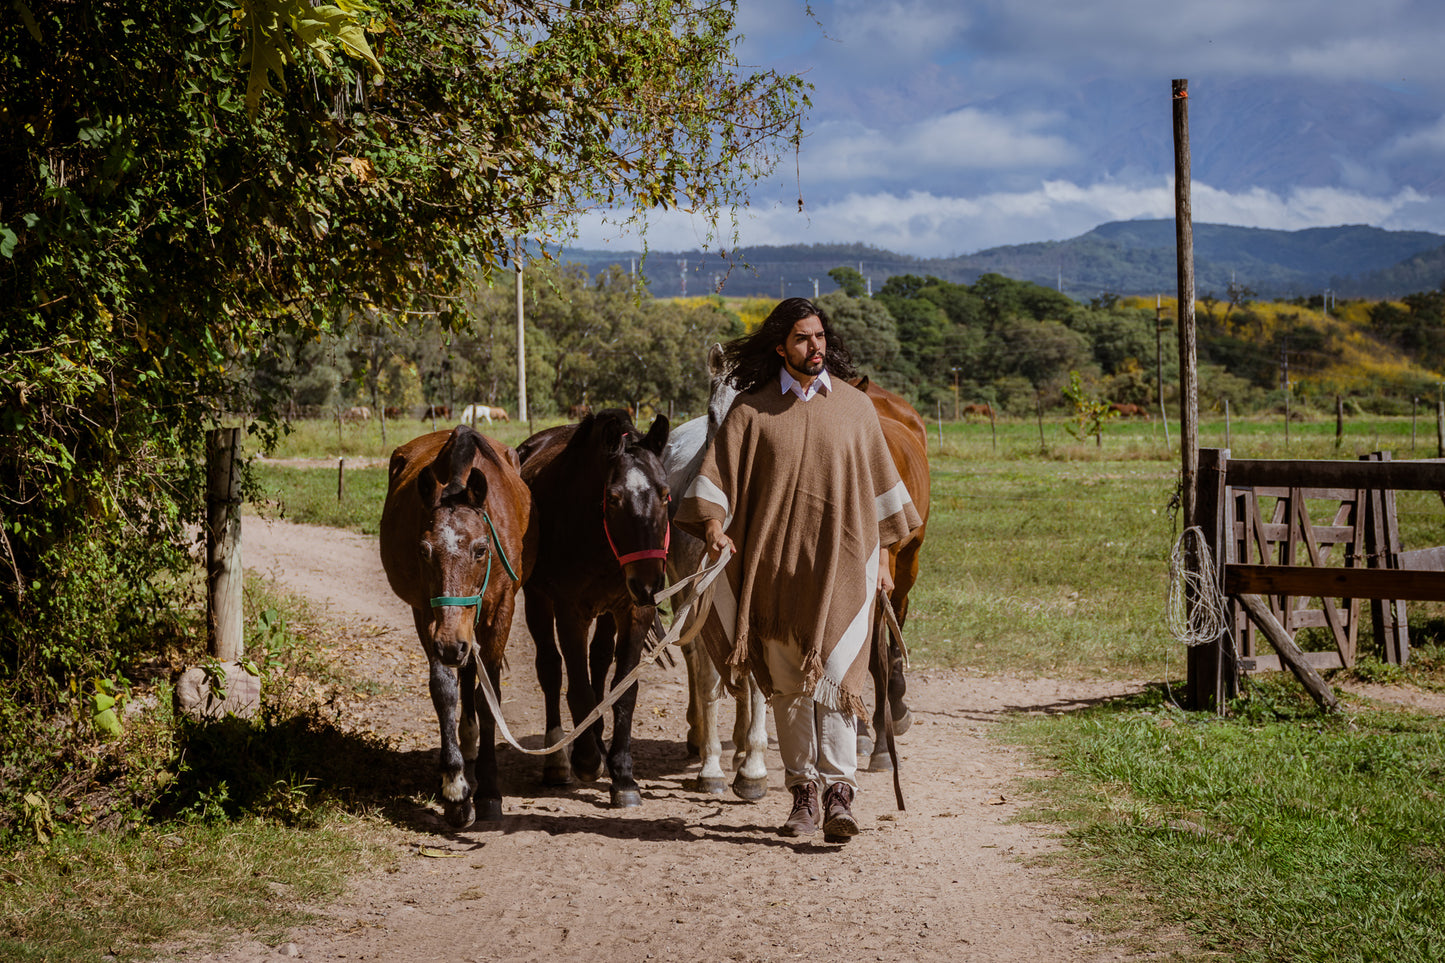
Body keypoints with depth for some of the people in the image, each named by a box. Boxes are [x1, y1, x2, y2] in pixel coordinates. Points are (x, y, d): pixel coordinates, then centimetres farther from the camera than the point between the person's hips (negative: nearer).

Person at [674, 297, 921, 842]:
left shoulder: (855, 407, 6)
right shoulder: (751, 410, 2)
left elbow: (877, 486, 12)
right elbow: (717, 472, -3)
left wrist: (882, 559, 11)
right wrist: (713, 526, -21)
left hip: (841, 565, -1)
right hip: (775, 567, 1)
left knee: (831, 675, -11)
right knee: (786, 685, 7)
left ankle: (839, 792, -14)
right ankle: (803, 793, 17)